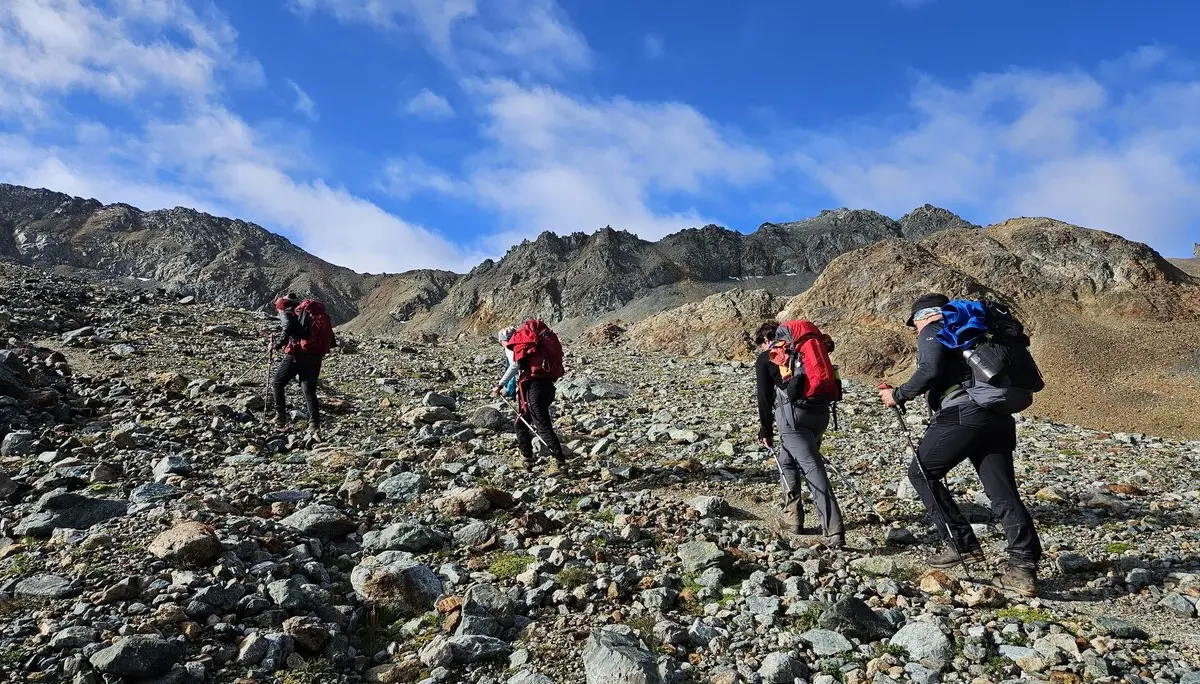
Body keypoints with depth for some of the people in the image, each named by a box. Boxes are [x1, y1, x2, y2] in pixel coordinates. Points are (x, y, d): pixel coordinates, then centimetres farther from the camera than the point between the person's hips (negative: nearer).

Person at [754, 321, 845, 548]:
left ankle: (834, 532, -14)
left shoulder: (765, 358, 12)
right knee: (786, 460, 23)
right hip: (820, 412, 6)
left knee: (813, 469, -10)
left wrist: (766, 430, 10)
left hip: (793, 414, -6)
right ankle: (792, 517, 24)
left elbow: (765, 396, 4)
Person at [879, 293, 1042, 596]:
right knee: (1004, 495, 5)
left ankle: (963, 545, 7)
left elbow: (930, 371, -14)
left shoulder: (932, 332, 5)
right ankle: (1024, 569, -2)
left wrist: (898, 396, -2)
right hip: (998, 419, 8)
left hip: (962, 415, -8)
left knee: (922, 472, 9)